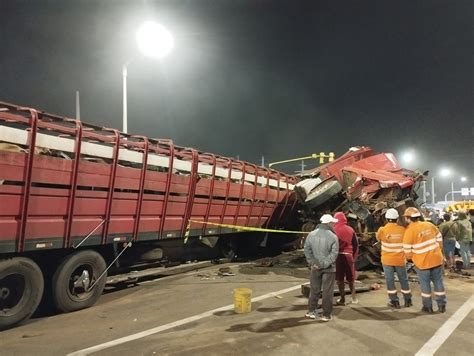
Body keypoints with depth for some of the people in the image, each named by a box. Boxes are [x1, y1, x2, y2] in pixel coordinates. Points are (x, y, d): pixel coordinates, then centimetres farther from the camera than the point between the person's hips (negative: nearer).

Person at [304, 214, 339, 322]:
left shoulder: (311, 235, -2)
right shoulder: (333, 237, -14)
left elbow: (307, 250, -2)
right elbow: (334, 253, -17)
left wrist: (313, 262, 0)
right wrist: (325, 264, -13)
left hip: (315, 267, 4)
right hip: (329, 268, -3)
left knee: (314, 289, 15)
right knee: (327, 291, 7)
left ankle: (311, 311, 22)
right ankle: (326, 314, 13)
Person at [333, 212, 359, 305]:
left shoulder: (334, 230, -5)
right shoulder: (350, 230, 4)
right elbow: (356, 244, 7)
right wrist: (354, 255, 15)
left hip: (338, 255, -3)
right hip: (348, 255, 3)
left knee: (339, 278, 5)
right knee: (350, 277, 18)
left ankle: (342, 299, 9)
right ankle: (353, 296, 20)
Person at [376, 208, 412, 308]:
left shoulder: (382, 230, -13)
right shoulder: (402, 230, -10)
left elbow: (378, 237, 7)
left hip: (387, 260, -2)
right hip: (400, 260, 2)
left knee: (390, 280, 8)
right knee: (404, 280, 16)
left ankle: (394, 301, 13)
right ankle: (408, 300, 27)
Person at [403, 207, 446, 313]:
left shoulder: (409, 231, -14)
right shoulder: (429, 225, -1)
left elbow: (407, 250, -9)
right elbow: (439, 240, 7)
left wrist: (409, 257, 12)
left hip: (423, 262, -4)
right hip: (436, 259, 4)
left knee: (425, 284, 11)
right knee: (438, 282, 16)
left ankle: (428, 307, 21)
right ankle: (441, 306, 24)